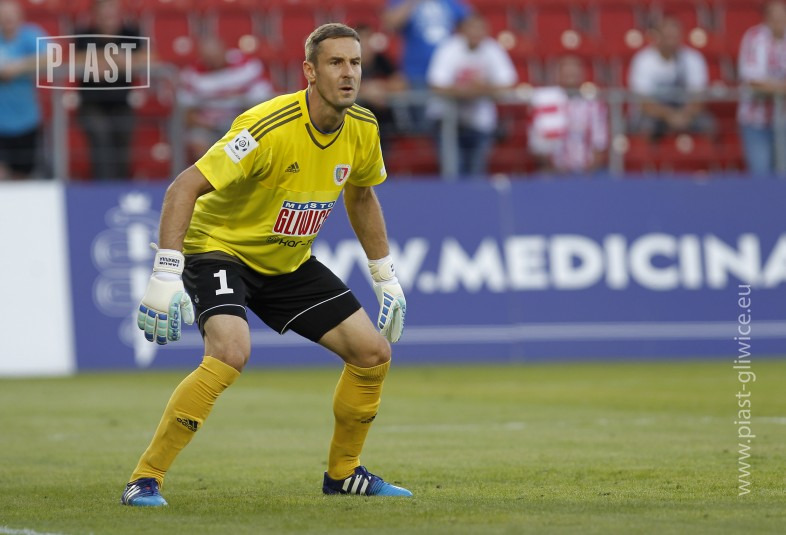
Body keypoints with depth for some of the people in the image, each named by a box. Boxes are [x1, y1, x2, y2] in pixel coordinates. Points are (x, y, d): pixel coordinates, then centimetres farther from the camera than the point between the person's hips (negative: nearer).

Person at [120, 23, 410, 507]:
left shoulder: (362, 130, -7)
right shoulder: (269, 128, -29)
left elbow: (361, 196, 15)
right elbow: (185, 188, -30)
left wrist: (386, 277, 15)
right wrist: (166, 276, -37)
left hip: (290, 262, 7)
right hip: (221, 248, -7)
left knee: (373, 352, 1)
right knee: (232, 350, -33)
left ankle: (344, 472, 24)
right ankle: (145, 480, -24)